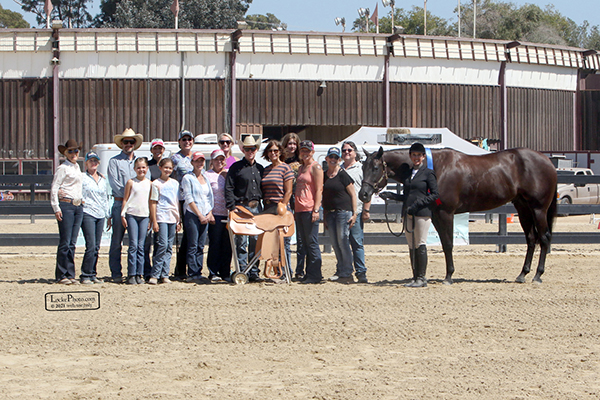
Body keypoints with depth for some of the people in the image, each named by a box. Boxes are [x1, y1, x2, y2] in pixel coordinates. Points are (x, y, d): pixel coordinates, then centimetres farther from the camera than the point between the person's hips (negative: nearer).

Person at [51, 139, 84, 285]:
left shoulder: (77, 167, 19)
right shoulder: (63, 168, -4)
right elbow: (54, 189, -9)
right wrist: (56, 208, -15)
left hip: (78, 206, 7)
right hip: (66, 205, -7)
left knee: (72, 243, 7)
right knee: (65, 242, -7)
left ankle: (70, 274, 10)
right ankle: (61, 276, -3)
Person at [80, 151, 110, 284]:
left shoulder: (103, 180, 18)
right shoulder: (82, 177, 1)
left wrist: (108, 215, 21)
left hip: (100, 215, 6)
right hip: (88, 214, -6)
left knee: (96, 247, 5)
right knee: (91, 246, -12)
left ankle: (93, 274, 11)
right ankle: (85, 275, -7)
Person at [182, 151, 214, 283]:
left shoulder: (206, 178, 17)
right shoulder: (188, 178, 0)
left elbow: (210, 197, 17)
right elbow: (189, 199, -7)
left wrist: (209, 214, 2)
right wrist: (200, 215, -10)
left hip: (205, 216, 5)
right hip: (192, 214, -5)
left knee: (201, 247, 4)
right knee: (193, 246, -8)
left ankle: (198, 273, 5)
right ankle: (192, 274, -7)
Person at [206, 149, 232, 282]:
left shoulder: (228, 175, 16)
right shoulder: (208, 175, 2)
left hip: (228, 214, 4)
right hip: (215, 215, -4)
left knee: (227, 245, 3)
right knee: (215, 244, -3)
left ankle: (225, 272, 9)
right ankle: (213, 272, 3)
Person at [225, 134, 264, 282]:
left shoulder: (260, 168, 17)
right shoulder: (236, 167, 2)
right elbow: (229, 189, -3)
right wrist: (232, 208, -13)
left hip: (256, 207, 4)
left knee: (255, 241, 4)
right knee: (241, 241, -6)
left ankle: (254, 272, 9)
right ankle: (242, 272, -3)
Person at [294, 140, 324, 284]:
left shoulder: (315, 167, -4)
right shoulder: (301, 168, 21)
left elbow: (318, 190, -10)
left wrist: (316, 209, -18)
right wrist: (294, 210, 19)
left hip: (310, 209, -9)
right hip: (299, 210, 9)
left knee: (312, 242, -7)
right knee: (302, 243, 7)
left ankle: (314, 275, -5)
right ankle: (307, 273, 11)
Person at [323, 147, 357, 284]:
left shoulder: (343, 175, -5)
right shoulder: (324, 175, 13)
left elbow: (353, 194, -4)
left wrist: (354, 214, -10)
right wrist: (324, 216, 16)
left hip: (343, 211, -6)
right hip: (330, 213, 6)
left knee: (343, 242, -7)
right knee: (335, 244, 6)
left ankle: (346, 274, -4)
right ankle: (340, 271, 13)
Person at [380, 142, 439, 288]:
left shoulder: (428, 173, -3)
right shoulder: (408, 173, 16)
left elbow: (435, 195, -6)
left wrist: (419, 202, -17)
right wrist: (390, 196, 8)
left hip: (422, 213, -6)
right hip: (408, 214, 6)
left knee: (420, 245, -6)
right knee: (411, 247, 7)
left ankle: (422, 278, -1)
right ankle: (415, 277, 12)